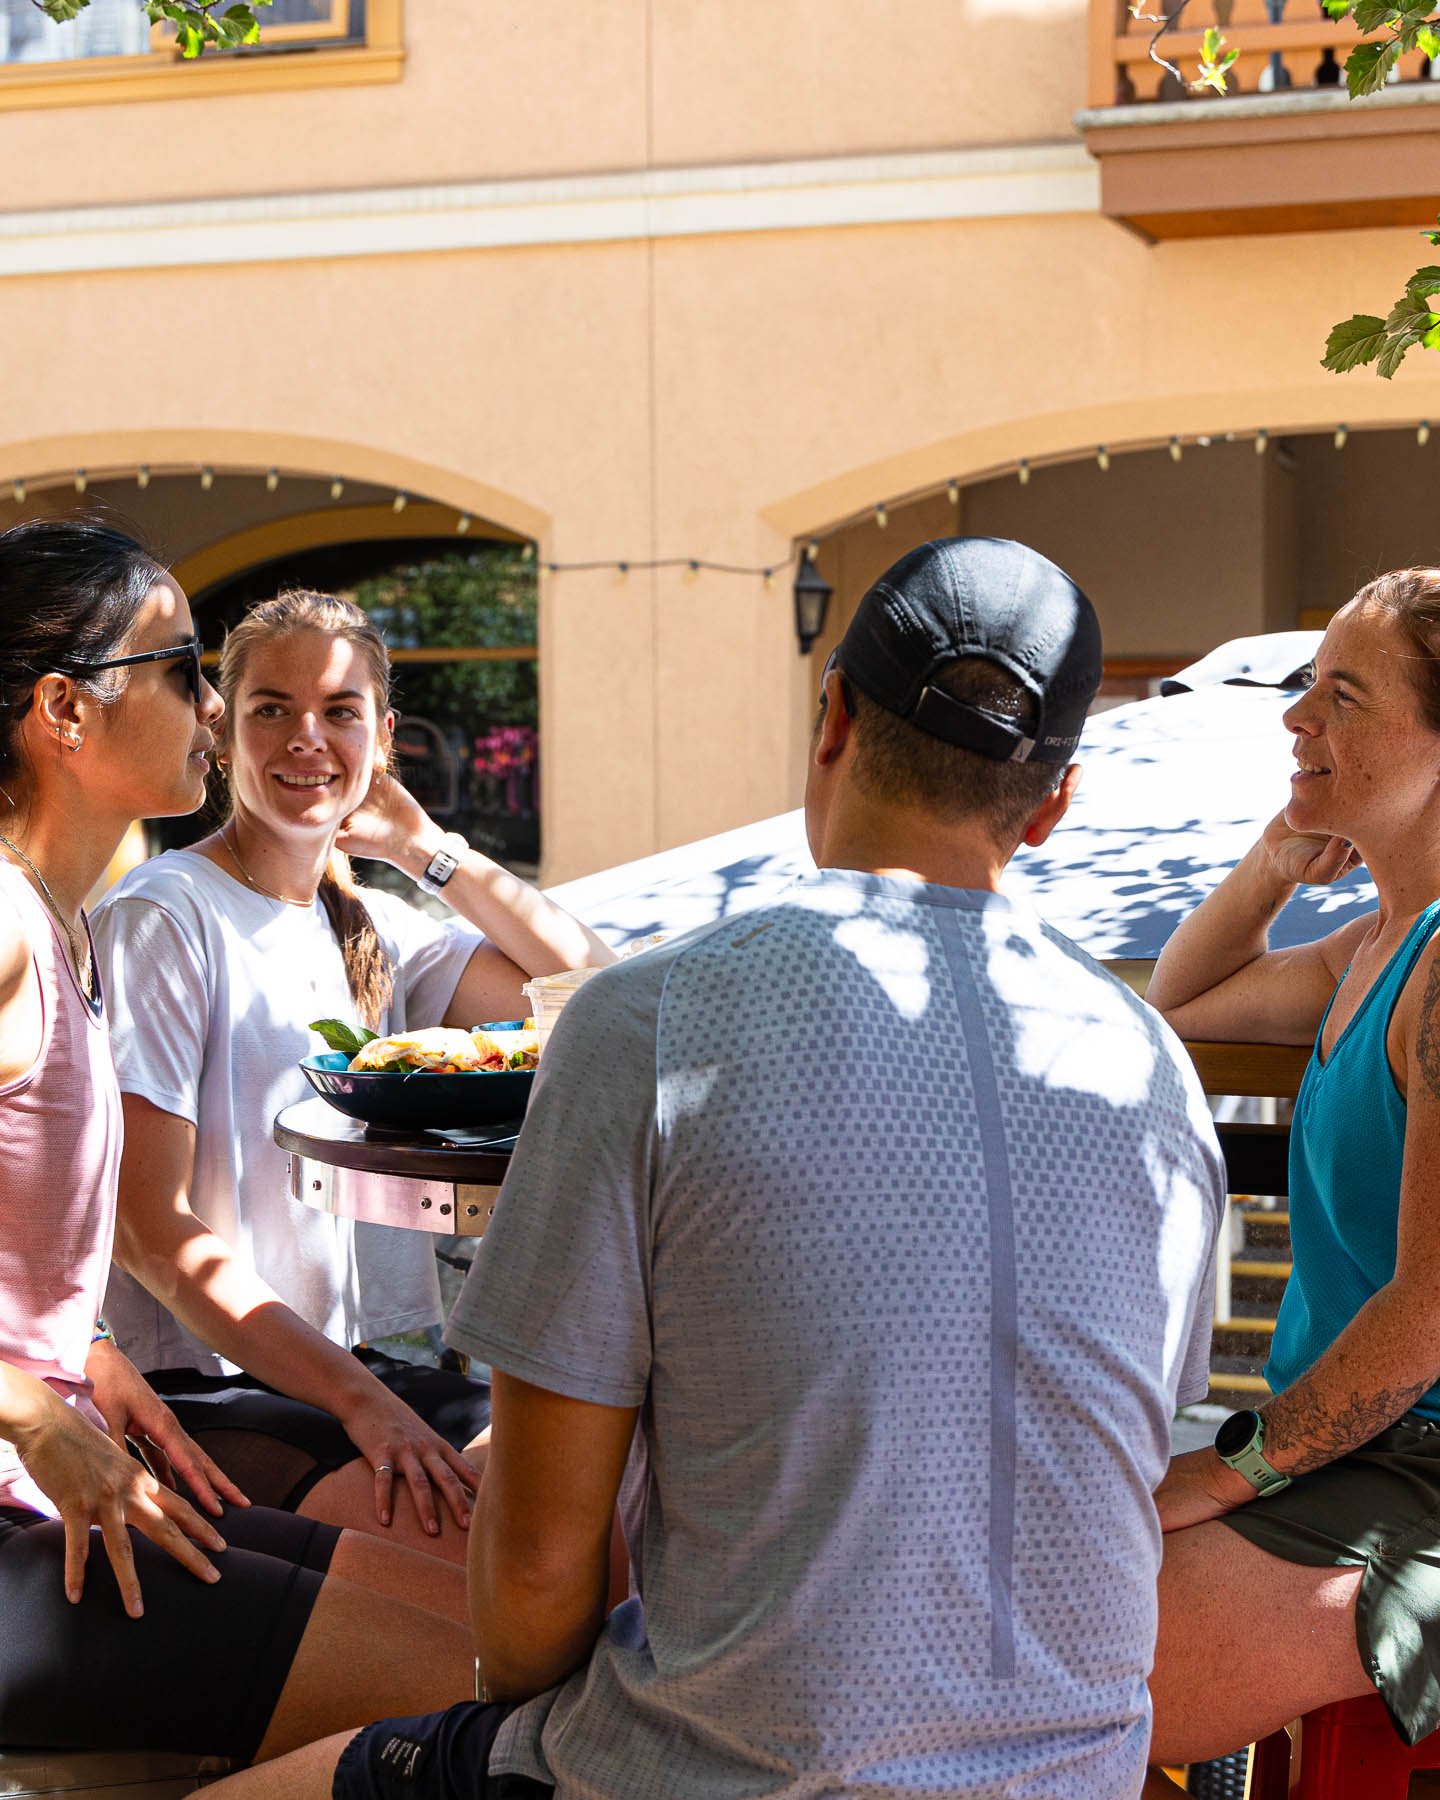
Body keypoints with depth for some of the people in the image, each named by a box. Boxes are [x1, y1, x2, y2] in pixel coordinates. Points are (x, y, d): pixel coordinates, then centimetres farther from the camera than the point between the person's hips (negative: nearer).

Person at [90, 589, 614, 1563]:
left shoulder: (372, 924, 14)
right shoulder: (164, 916, -7)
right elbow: (151, 1232, -14)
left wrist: (427, 848, 3)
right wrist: (359, 1402, -22)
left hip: (390, 1365, 7)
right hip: (221, 1399, -6)